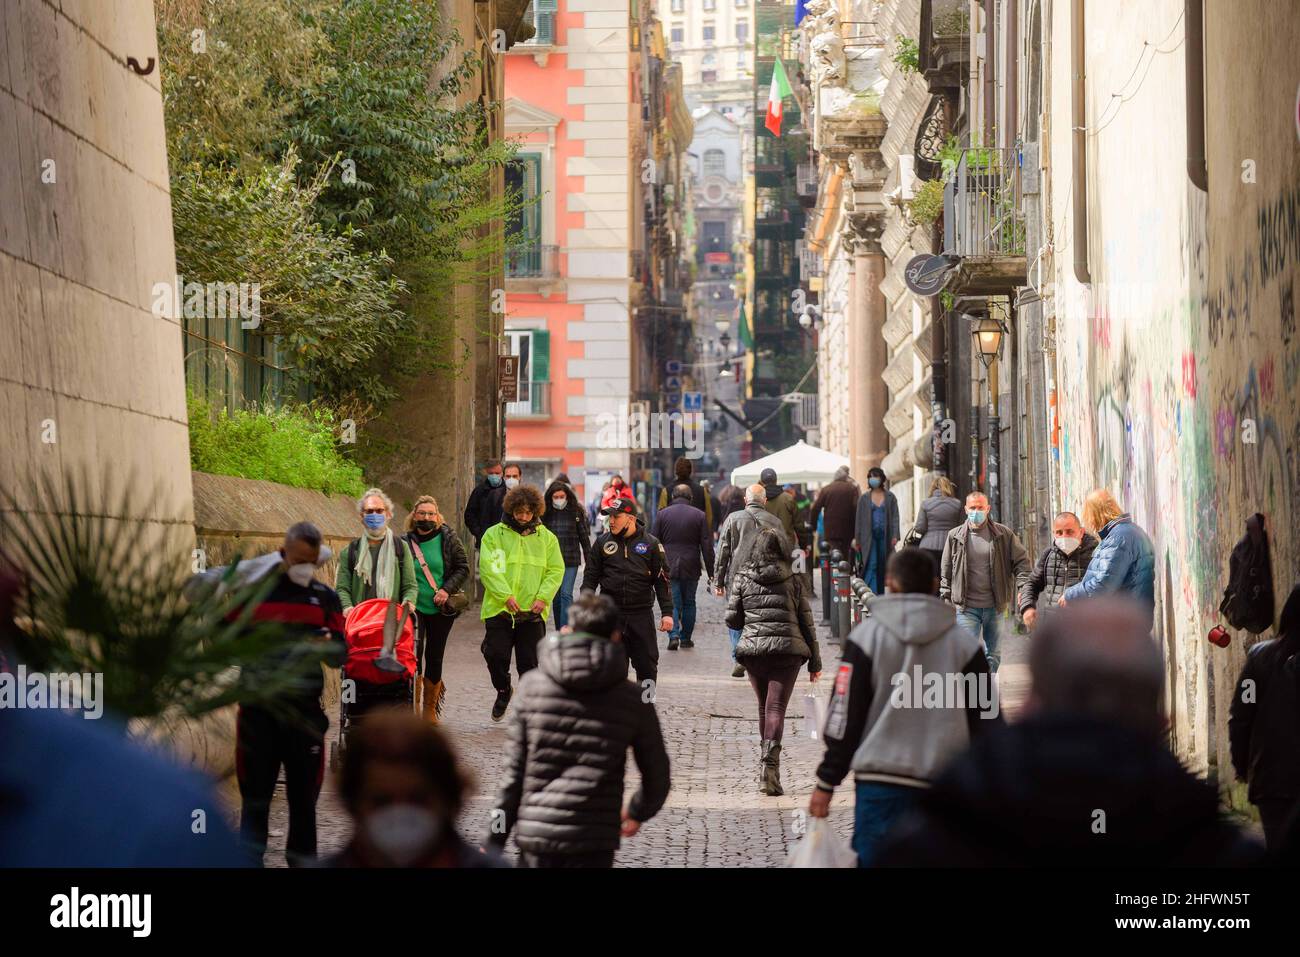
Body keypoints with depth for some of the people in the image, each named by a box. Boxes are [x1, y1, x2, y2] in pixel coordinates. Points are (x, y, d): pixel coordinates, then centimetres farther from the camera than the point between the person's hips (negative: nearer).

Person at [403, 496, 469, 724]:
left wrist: (447, 590, -11)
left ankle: (430, 708, 20)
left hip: (441, 610, 1)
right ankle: (415, 704, -10)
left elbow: (463, 568, 3)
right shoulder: (405, 542, 0)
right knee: (414, 652, -17)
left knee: (435, 657, 7)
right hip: (414, 608, -1)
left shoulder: (448, 539, 0)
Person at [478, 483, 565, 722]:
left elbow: (556, 570, 6)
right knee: (496, 655, -4)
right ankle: (503, 691, 24)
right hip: (499, 610, -1)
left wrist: (543, 597, -11)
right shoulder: (494, 534, 2)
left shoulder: (547, 537, 8)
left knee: (529, 664, 2)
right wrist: (506, 595, -20)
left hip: (532, 612, 1)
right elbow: (488, 568, -7)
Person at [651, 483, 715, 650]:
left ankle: (673, 635, -16)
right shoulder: (699, 516, 0)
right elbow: (707, 546, 0)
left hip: (669, 567, 0)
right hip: (691, 568, 0)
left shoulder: (662, 514, 0)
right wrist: (711, 572, 4)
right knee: (689, 603, 13)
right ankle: (686, 638, 17)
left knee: (672, 603, 1)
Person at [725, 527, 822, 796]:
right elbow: (806, 622, 3)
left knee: (764, 707, 18)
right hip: (787, 650, -2)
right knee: (776, 708, -6)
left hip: (752, 649, 2)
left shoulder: (742, 579, 3)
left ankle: (767, 761, 25)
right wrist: (815, 661, 10)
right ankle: (770, 760, -24)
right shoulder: (793, 580, 1)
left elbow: (732, 619, 5)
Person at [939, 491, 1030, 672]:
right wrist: (946, 597, 7)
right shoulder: (955, 536, 3)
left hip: (995, 606, 1)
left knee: (993, 654, 13)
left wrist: (1023, 587, -9)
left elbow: (1021, 560, 3)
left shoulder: (1004, 534, 2)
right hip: (967, 607, -1)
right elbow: (946, 570, 10)